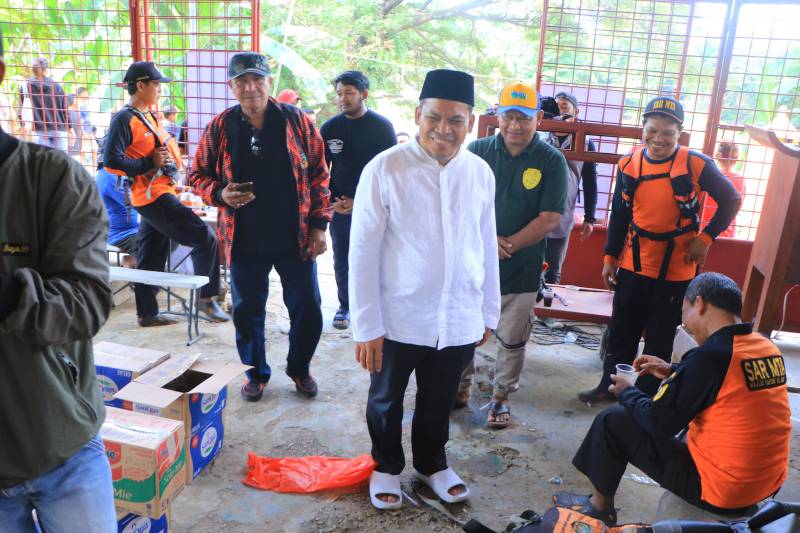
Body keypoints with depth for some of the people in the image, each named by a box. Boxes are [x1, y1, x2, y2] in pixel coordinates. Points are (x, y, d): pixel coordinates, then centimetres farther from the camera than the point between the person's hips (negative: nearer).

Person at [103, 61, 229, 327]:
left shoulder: (148, 116, 16)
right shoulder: (124, 119, -11)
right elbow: (111, 161, -19)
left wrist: (167, 160, 6)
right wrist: (150, 164, -18)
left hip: (160, 193, 9)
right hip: (152, 195, -9)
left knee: (152, 257, 13)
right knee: (205, 238, -10)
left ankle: (147, 313, 23)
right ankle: (205, 298, 2)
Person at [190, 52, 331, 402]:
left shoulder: (297, 121, -3)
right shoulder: (220, 127, -1)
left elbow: (318, 174, 0)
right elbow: (198, 176, 8)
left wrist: (318, 225, -4)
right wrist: (220, 194, -14)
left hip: (295, 238, 0)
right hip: (245, 240, 1)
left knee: (307, 309, 8)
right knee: (247, 311, 12)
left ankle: (299, 368, 33)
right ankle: (256, 373, 35)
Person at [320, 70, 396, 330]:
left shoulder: (382, 126, -3)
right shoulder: (329, 128, 5)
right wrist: (331, 201, -4)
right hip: (340, 206, 3)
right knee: (341, 261, 9)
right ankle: (345, 306, 24)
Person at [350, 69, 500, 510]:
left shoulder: (480, 173, -3)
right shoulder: (385, 169, -15)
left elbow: (487, 248, 6)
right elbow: (363, 252, -12)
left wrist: (488, 313, 11)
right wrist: (366, 325, -11)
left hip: (459, 320, 3)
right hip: (398, 319, -2)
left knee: (438, 403, 23)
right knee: (386, 401, 20)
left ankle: (431, 463, 49)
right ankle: (386, 465, 47)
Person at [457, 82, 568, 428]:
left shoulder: (552, 161, -6)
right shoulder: (478, 151, -1)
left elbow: (550, 219, -10)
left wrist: (508, 245, -17)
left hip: (521, 269, -1)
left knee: (512, 340, 11)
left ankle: (501, 396, 32)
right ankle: (461, 387, 35)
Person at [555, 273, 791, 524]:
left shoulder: (709, 355, -23)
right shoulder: (769, 349, 0)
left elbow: (658, 423, -16)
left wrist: (627, 392, 2)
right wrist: (674, 372, 17)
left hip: (718, 490, -8)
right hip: (769, 483, 8)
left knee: (612, 422, 3)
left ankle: (600, 505, 23)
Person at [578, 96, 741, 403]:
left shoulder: (696, 165, -14)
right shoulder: (629, 164, -3)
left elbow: (731, 201, 0)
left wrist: (705, 238, -6)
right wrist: (610, 257, 6)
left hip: (675, 269, -3)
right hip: (632, 264, 3)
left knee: (660, 338, 10)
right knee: (621, 331, 14)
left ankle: (646, 395, 26)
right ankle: (610, 385, 31)